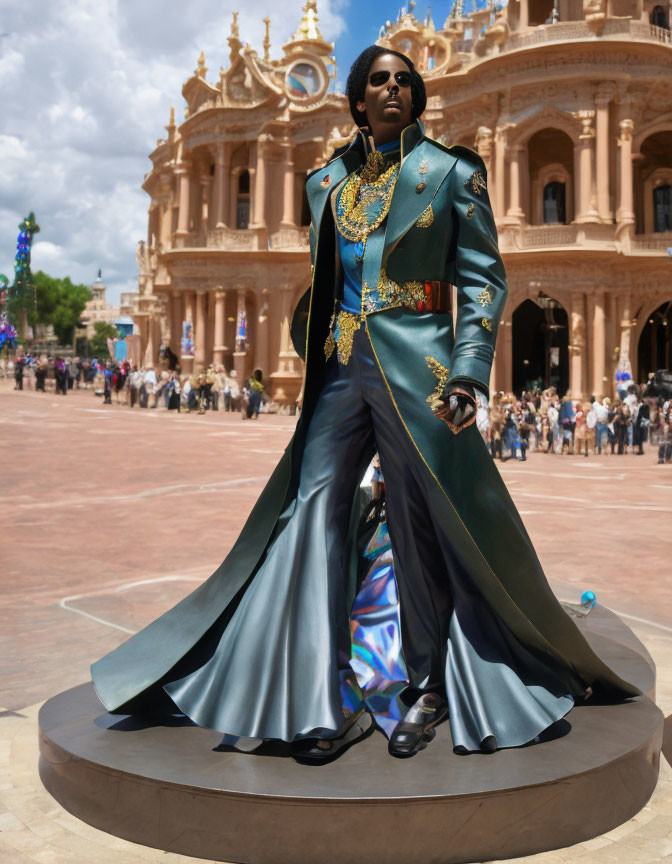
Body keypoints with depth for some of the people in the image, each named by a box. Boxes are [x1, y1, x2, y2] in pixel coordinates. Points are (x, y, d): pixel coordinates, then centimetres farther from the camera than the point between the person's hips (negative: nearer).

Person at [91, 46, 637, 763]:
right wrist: (309, 353, 16)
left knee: (419, 531, 1)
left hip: (414, 370, -4)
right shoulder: (327, 181, 17)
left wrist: (467, 373, -12)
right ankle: (328, 703, 0)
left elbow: (483, 278, 1)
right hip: (341, 369, 4)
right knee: (311, 513, -5)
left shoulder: (450, 174, 5)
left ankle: (428, 689, 18)